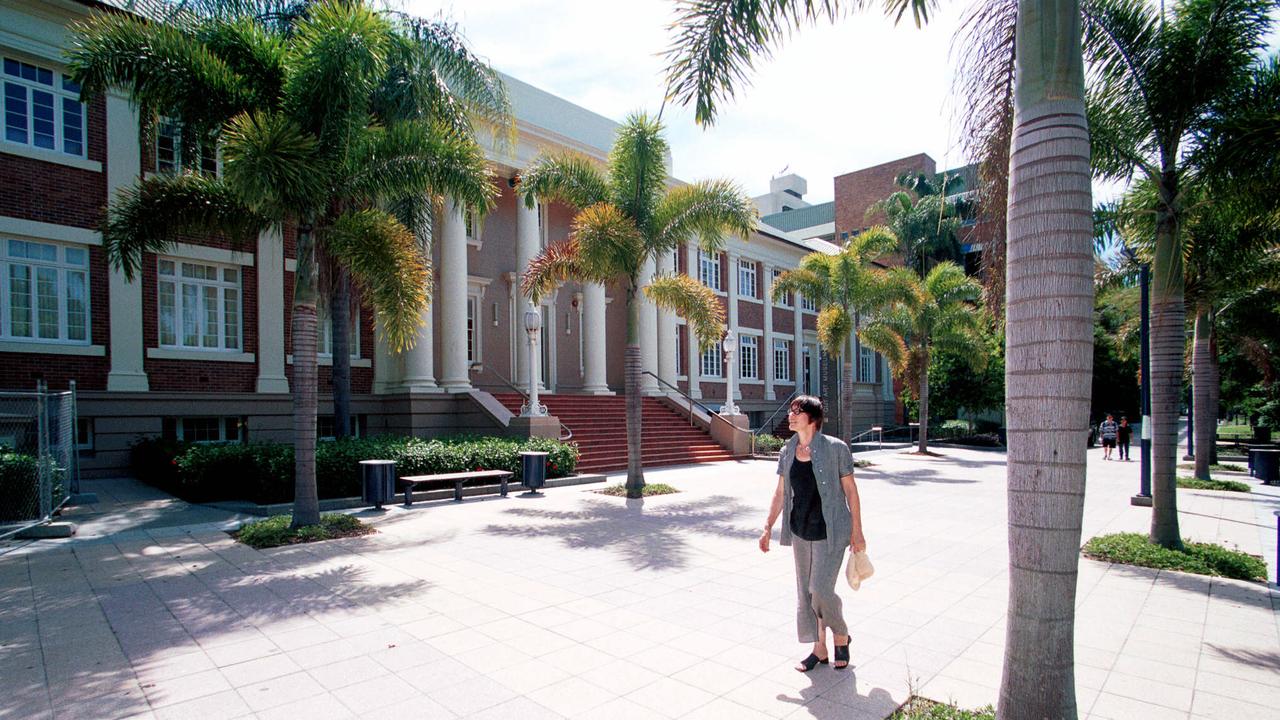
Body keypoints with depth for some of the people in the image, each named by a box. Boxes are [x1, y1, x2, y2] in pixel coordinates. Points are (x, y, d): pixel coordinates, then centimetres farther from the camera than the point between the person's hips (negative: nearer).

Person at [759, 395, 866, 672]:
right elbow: (780, 493, 8)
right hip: (800, 532, 5)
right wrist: (768, 528, 6)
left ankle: (841, 636, 25)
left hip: (830, 532, -5)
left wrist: (857, 532, -5)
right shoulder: (787, 452, 1)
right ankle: (819, 649, 29)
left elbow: (850, 491, -6)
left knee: (821, 590, -6)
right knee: (805, 591, 11)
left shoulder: (835, 449, -12)